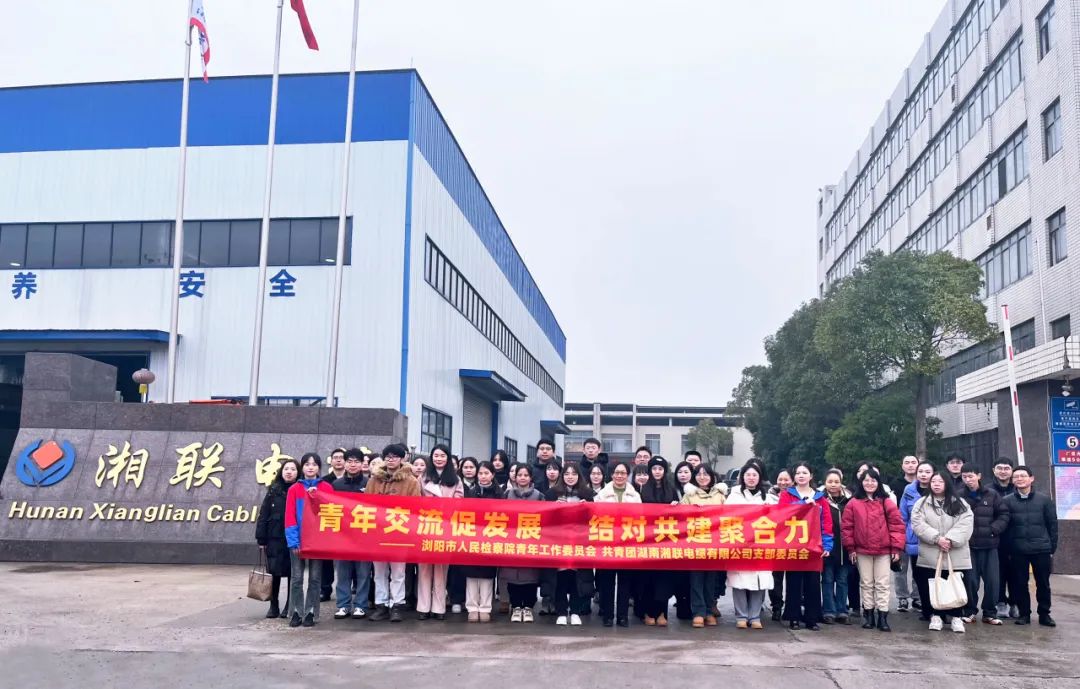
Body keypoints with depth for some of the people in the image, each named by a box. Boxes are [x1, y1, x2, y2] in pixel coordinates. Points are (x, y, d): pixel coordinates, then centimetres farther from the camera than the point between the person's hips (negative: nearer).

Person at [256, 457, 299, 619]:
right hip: (274, 538, 2)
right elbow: (264, 515, 4)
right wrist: (261, 538, 0)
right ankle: (273, 606, 14)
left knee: (293, 573, 4)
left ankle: (289, 606, 16)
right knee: (274, 572, 3)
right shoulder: (273, 490, 5)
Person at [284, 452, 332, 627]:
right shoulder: (294, 489, 2)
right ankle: (297, 612, 11)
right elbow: (290, 516, -2)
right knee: (296, 577, 3)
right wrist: (293, 540, -9)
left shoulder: (326, 488, 3)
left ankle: (311, 612, 12)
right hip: (298, 539, 0)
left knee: (315, 577, 5)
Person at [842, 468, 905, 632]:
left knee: (882, 584, 2)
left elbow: (897, 525, -2)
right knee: (866, 583, 10)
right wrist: (851, 548, -1)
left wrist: (896, 547, -7)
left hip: (884, 550, -1)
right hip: (862, 551, 1)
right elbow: (846, 526, 2)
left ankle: (883, 617, 6)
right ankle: (868, 615, 18)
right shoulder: (854, 503, 0)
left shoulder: (887, 502, -2)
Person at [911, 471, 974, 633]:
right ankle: (936, 616, 17)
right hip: (930, 557, 0)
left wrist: (950, 539, -18)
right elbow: (918, 524, -6)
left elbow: (965, 524, -5)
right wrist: (937, 538, -17)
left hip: (956, 557, 0)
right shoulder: (922, 503, 7)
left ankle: (957, 617, 17)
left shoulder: (960, 504, 8)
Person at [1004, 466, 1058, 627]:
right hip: (1018, 551, 0)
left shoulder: (1044, 500, 3)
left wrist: (1052, 548, 1)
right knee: (1020, 584, 5)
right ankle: (1024, 613, 16)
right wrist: (1007, 550, -3)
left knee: (1043, 583, 6)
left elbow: (1052, 525, 5)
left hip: (1041, 549, 0)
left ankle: (1044, 614, 18)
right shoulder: (1008, 501, 3)